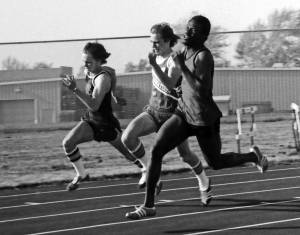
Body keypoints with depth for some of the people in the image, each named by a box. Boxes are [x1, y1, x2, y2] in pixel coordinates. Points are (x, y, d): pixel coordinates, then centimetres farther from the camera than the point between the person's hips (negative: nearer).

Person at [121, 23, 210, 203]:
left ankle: (204, 183, 32)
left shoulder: (175, 60, -18)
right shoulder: (157, 56, 4)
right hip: (153, 110, 6)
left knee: (185, 154, 4)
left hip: (172, 113, -6)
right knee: (127, 137, -18)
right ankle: (147, 168, 1)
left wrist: (153, 65, -42)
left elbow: (169, 84, -35)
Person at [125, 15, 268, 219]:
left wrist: (182, 66, -29)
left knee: (216, 163, 12)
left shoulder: (203, 57, -21)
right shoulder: (186, 52, 4)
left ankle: (253, 156, 40)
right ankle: (148, 205, -6)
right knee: (156, 150, -11)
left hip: (204, 119, -7)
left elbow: (202, 91, -31)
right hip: (183, 113, 7)